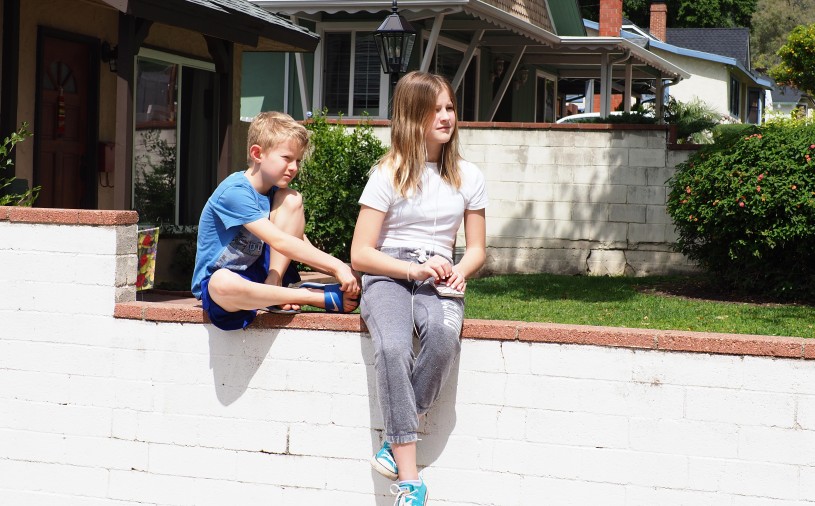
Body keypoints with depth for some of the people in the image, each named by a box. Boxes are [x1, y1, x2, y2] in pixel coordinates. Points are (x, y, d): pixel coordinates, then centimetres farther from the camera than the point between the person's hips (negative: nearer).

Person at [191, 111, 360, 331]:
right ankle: (322, 298, -34)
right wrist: (337, 266, -34)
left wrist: (338, 269, -18)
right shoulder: (235, 192, -21)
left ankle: (273, 284, -16)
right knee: (223, 283, -46)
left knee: (291, 199, -5)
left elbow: (303, 247, 1)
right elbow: (280, 242, -30)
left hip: (260, 273, 7)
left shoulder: (275, 192, 6)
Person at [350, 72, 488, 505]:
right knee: (392, 349, -35)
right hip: (387, 277, -2)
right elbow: (360, 254, -1)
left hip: (438, 279, 2)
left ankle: (396, 440, -21)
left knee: (444, 335, -36)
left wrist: (458, 271, -7)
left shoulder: (467, 177, 11)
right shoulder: (388, 174, 1)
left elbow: (476, 249, 16)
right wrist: (414, 269, -14)